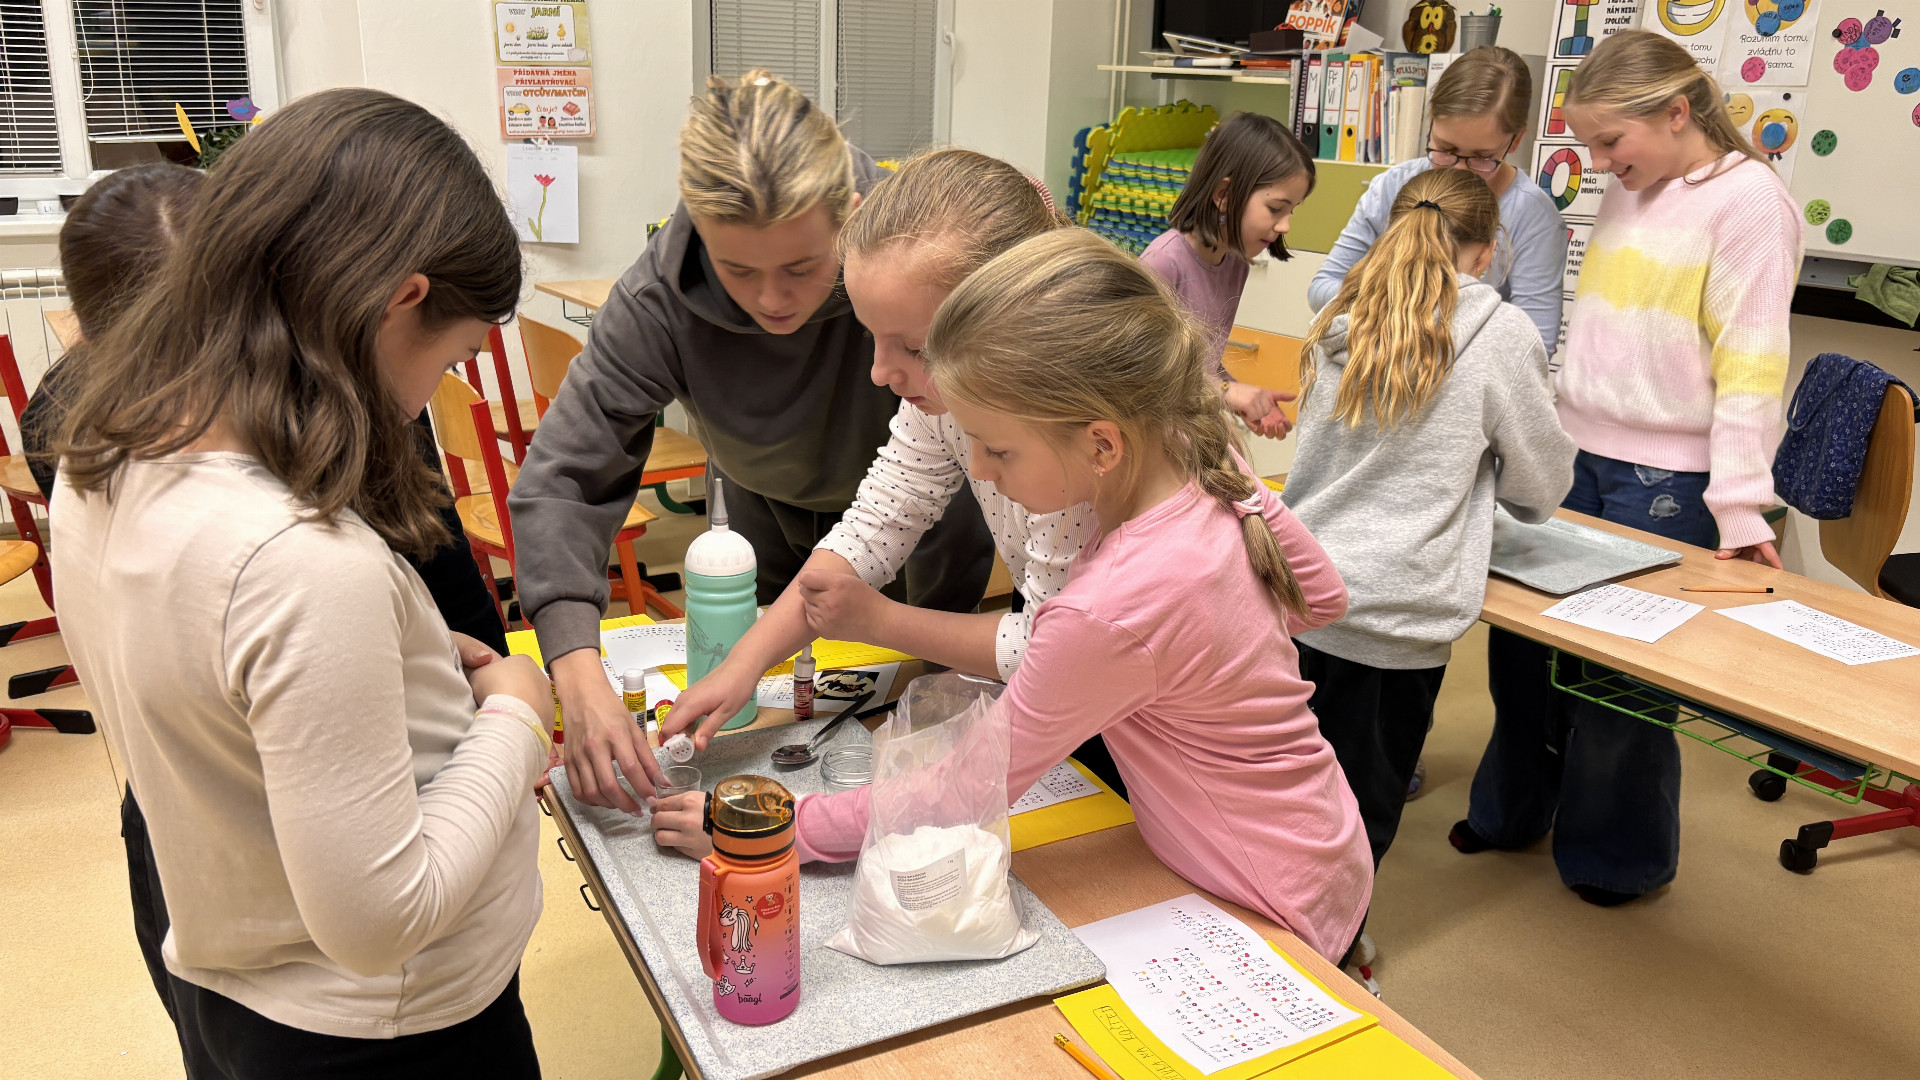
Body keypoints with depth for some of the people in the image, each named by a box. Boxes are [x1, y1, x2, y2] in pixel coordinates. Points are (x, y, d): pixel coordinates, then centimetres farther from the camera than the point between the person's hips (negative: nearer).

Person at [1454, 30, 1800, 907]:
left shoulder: (1747, 199, -10)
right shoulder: (1627, 190, 12)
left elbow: (1750, 360, -15)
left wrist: (1740, 501, -19)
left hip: (1668, 480, -7)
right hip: (1578, 456, 7)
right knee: (1525, 634, 11)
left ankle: (1619, 853, 24)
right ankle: (1515, 809, 32)